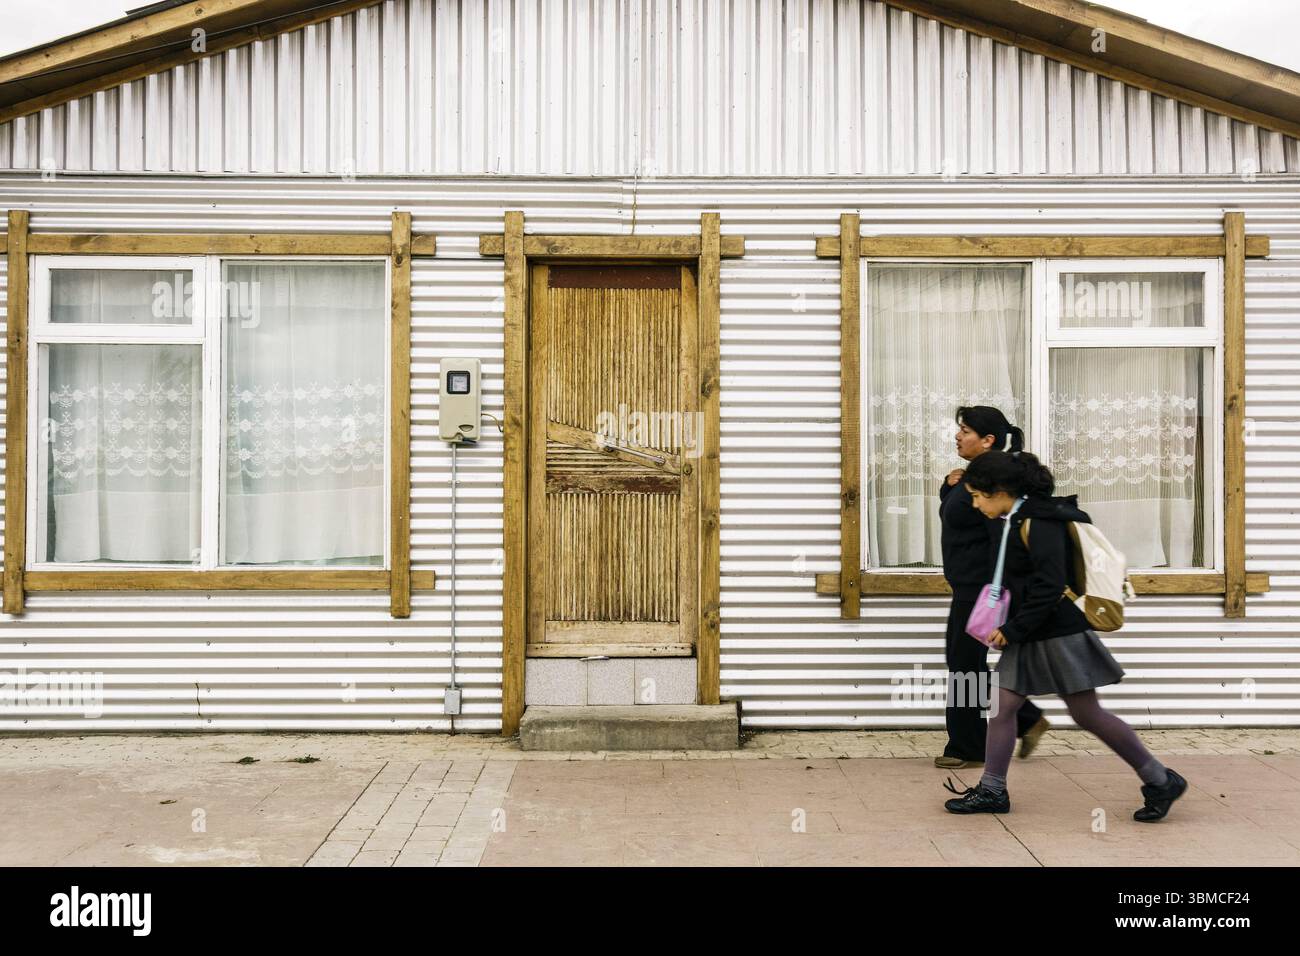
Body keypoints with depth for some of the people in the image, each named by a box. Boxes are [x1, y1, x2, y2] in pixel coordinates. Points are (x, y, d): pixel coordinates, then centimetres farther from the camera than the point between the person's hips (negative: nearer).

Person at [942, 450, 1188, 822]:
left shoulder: (1039, 522, -19)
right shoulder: (1018, 521, 10)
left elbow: (1050, 587, -24)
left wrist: (1013, 630, -18)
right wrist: (1008, 627, 11)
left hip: (1058, 634, -9)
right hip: (1030, 636, 9)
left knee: (1088, 715, 0)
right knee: (1002, 706, 6)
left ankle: (1160, 781, 16)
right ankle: (993, 791, 14)